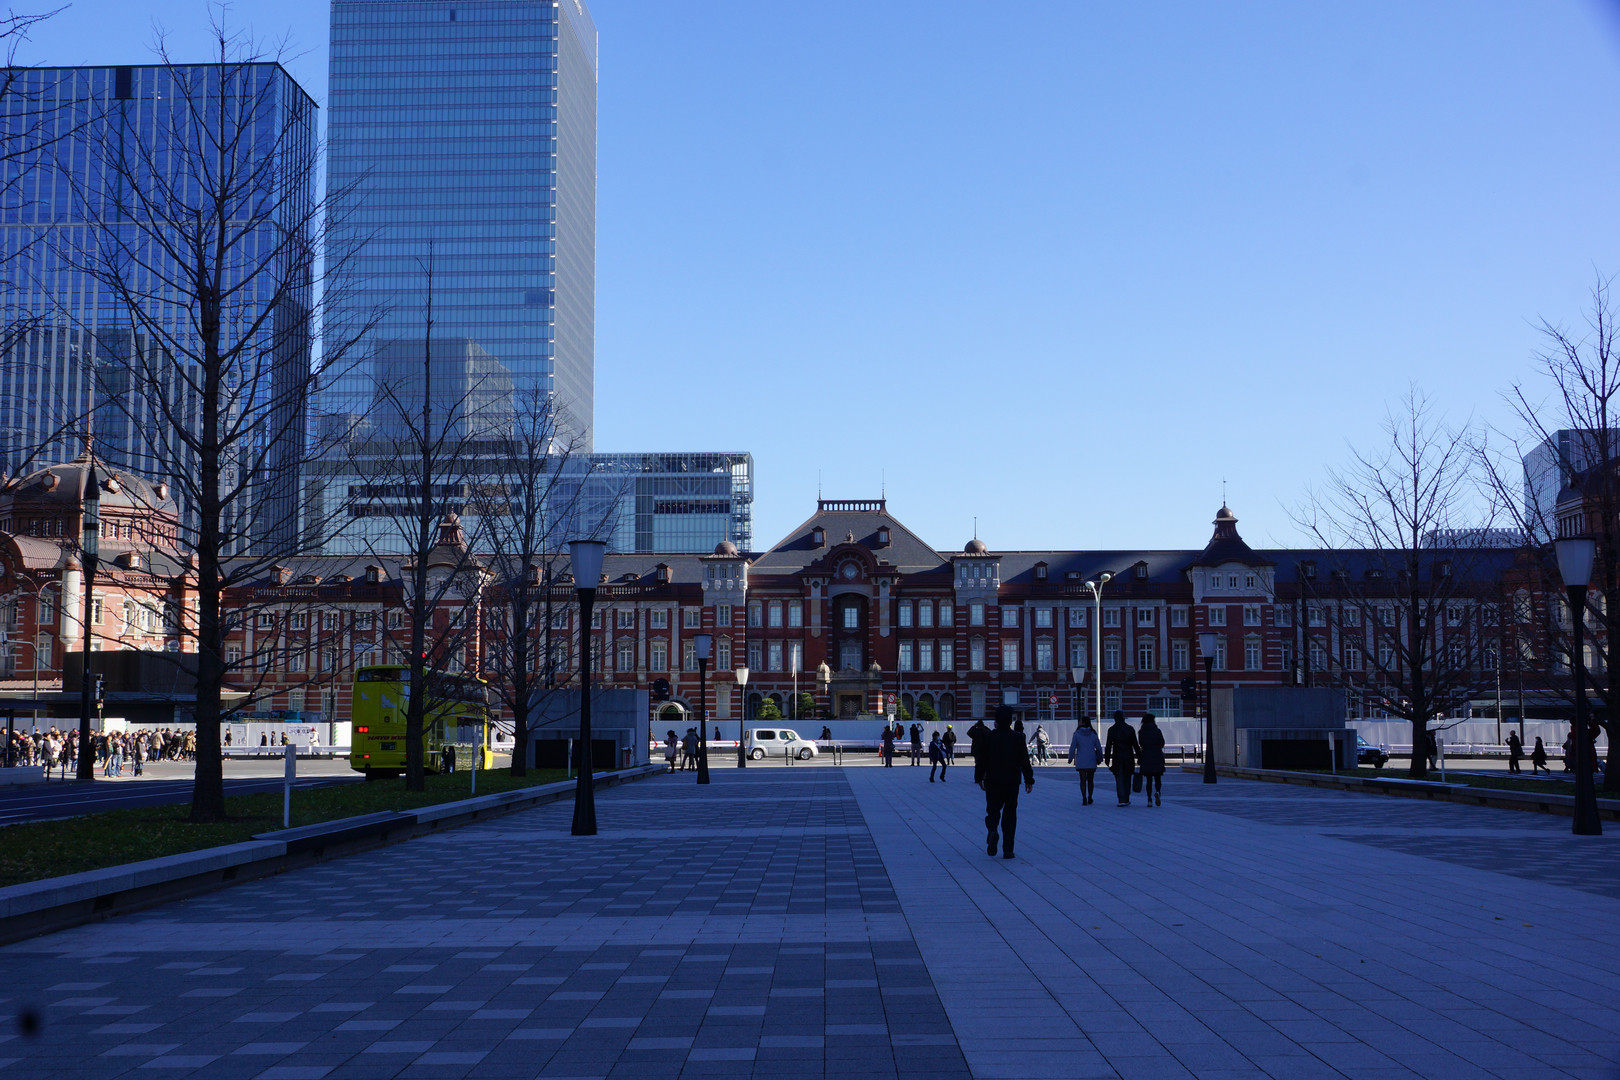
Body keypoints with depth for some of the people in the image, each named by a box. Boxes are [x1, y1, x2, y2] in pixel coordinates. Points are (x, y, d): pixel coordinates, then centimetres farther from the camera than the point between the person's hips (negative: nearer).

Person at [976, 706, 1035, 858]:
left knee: (993, 810, 12)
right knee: (1010, 813, 8)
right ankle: (1008, 850, 5)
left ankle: (992, 832, -21)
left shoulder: (988, 736, -4)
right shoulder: (1018, 738, -3)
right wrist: (1029, 780, 7)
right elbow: (1024, 760, -1)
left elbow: (981, 760, 0)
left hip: (992, 781, 0)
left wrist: (979, 778, 11)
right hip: (1012, 782, 0)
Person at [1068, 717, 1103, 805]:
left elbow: (1072, 747, -7)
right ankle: (1090, 798, 22)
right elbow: (1099, 748, 3)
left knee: (1083, 780, 0)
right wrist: (1099, 759, 15)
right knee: (1090, 780, 14)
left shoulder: (1077, 734, -8)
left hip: (1081, 761, -2)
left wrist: (1070, 758, 5)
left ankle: (1084, 799, -10)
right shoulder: (1093, 734, 0)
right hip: (1091, 761, 2)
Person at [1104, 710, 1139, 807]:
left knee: (1119, 779, 0)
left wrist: (1107, 759, 1)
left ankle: (1122, 800, -10)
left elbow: (1108, 746, -4)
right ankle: (1126, 799, 18)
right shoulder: (1129, 729, -1)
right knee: (1127, 778, 13)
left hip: (1117, 757, -1)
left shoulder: (1111, 730, -4)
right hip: (1129, 757, 1)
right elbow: (1135, 744, -1)